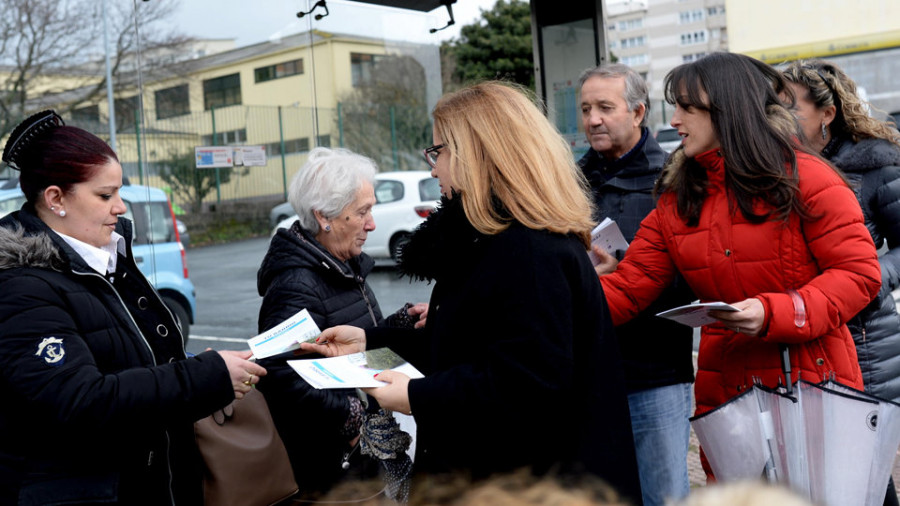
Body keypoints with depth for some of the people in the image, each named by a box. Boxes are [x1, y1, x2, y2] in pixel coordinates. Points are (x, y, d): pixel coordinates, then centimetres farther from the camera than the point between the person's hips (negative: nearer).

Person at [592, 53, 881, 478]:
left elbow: (859, 272, -10)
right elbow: (625, 289, 2)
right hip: (724, 391, 4)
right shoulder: (676, 203, 7)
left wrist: (775, 313, -23)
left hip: (814, 381, -4)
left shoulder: (806, 178, -7)